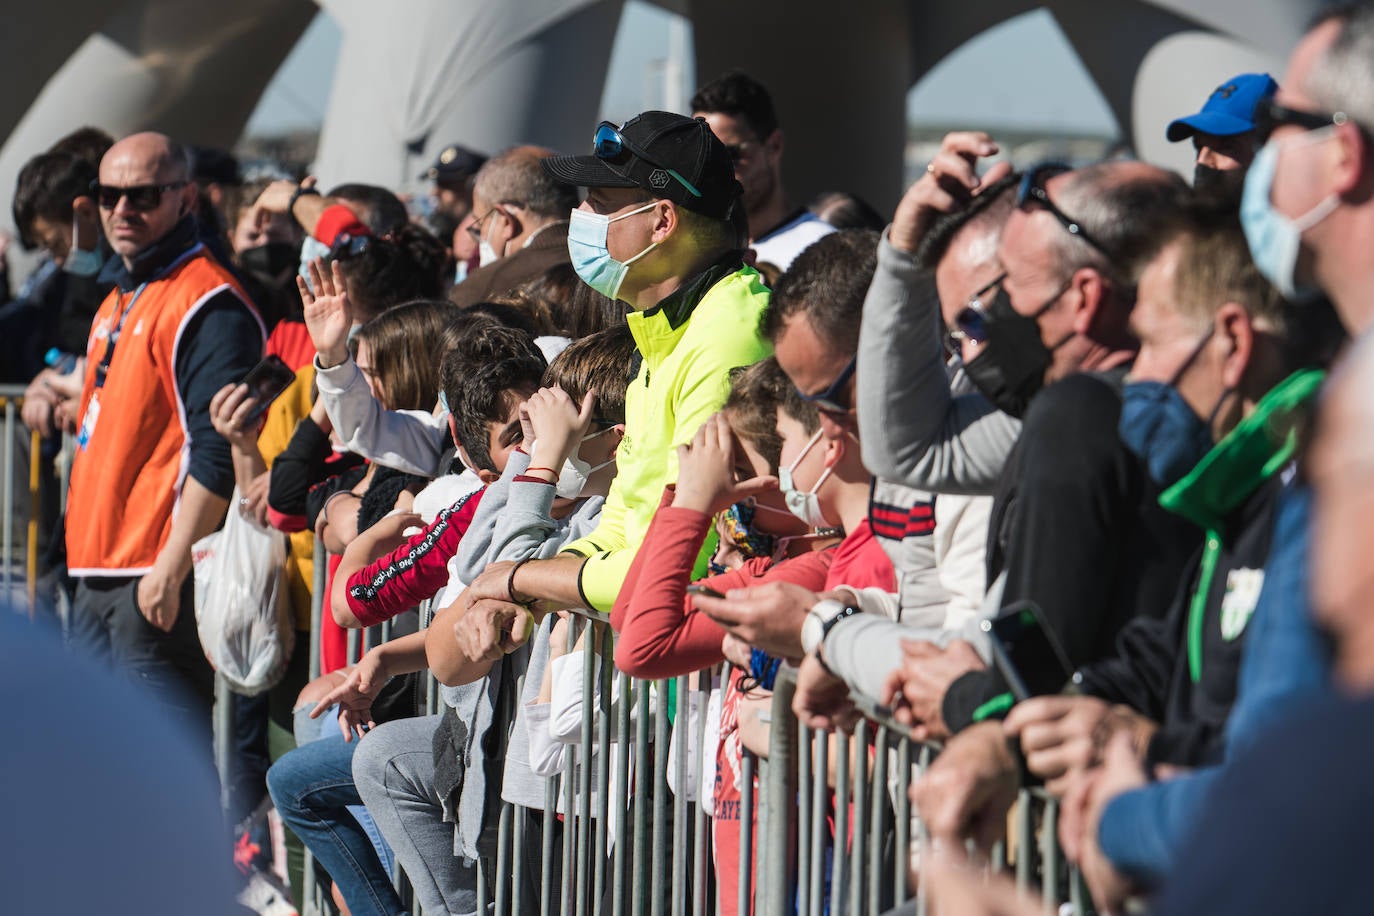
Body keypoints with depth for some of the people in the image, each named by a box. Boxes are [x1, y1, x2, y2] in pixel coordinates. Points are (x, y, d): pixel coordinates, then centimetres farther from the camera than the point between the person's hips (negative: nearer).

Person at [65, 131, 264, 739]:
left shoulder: (206, 304, -13)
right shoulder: (118, 301, 19)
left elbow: (218, 454, -21)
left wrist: (171, 569, -24)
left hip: (160, 581, -10)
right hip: (99, 578, 10)